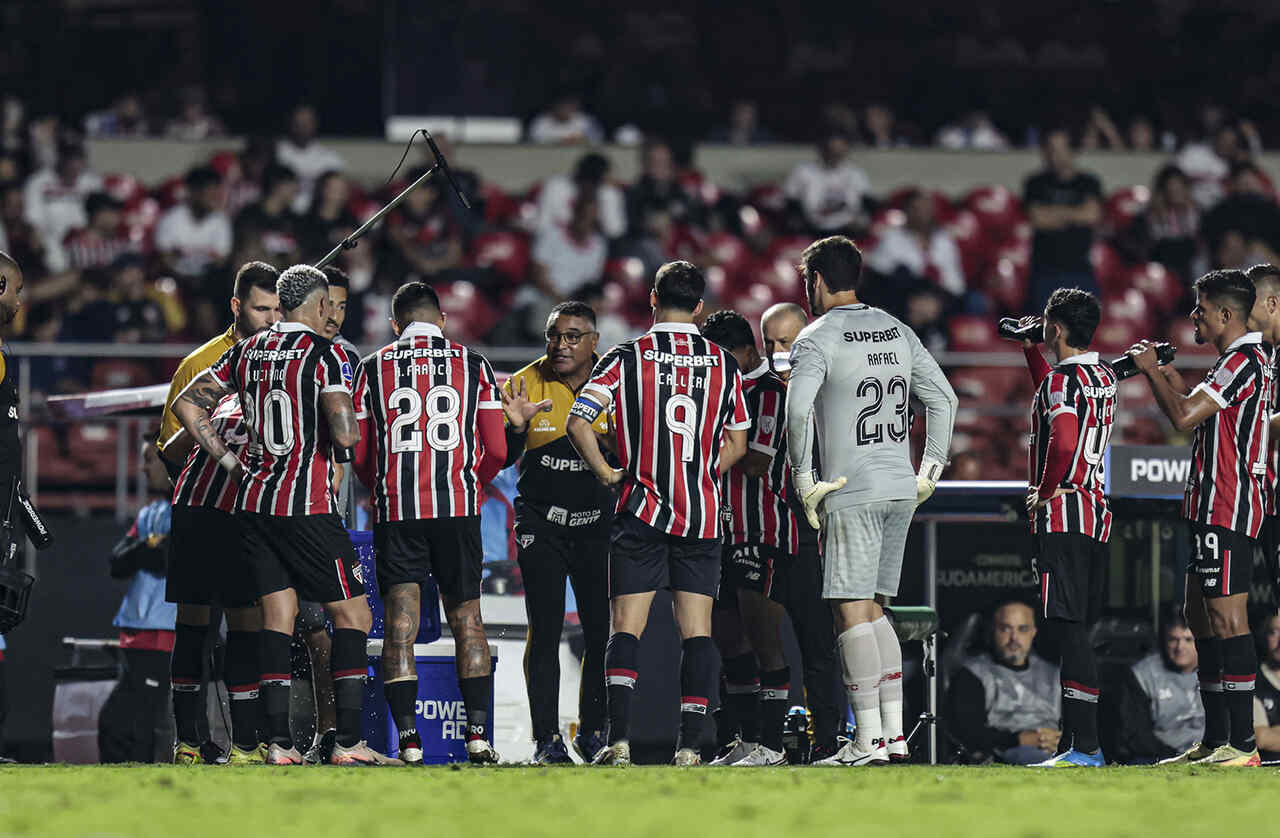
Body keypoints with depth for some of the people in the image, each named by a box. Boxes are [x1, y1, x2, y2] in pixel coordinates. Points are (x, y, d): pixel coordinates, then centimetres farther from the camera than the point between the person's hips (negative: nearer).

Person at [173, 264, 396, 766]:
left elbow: (187, 405, 12)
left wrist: (228, 461, 15)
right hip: (307, 507, -6)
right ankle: (348, 741, -6)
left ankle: (278, 742, 2)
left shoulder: (247, 352, 10)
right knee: (353, 615, 2)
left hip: (253, 500, 6)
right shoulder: (325, 355, -9)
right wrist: (351, 437, 5)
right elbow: (344, 432, -19)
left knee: (277, 617, 9)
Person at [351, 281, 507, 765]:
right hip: (458, 507, 0)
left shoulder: (373, 369, 7)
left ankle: (407, 738, -8)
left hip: (396, 508, 0)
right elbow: (496, 451, 5)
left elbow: (358, 454, 7)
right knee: (467, 621, 9)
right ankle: (478, 734, 4)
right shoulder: (473, 366, 7)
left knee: (400, 626, -1)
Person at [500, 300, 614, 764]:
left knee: (602, 631, 0)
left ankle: (593, 731, 14)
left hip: (599, 521, 1)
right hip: (541, 522, -1)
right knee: (545, 631, -6)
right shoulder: (526, 383, -4)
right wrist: (516, 427, -24)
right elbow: (499, 459, -4)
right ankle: (546, 738, -2)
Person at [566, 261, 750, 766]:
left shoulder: (627, 358, -3)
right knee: (697, 631, 5)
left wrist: (607, 473, 1)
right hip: (703, 515, 2)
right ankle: (690, 745, 0)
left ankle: (619, 738, -13)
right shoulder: (723, 364, 4)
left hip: (642, 511, -2)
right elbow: (737, 444, 11)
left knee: (626, 628, 0)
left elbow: (578, 423, -12)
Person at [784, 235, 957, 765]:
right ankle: (894, 731, 9)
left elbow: (798, 409, -21)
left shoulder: (817, 339, -7)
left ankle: (869, 738, -9)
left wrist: (804, 482, -11)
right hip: (901, 491, 7)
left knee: (852, 612, -5)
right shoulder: (897, 332, 14)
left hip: (852, 493, -7)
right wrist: (929, 473, 19)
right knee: (872, 609, 14)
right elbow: (943, 398, 16)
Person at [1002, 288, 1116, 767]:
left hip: (1062, 514, -9)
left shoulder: (1062, 380, -13)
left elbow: (1063, 441, -30)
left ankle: (1085, 747, -15)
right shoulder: (1105, 378, 14)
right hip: (1098, 516, 9)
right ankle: (1074, 741, 14)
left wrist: (1044, 491, -16)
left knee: (1069, 631, -10)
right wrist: (1029, 350, 33)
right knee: (1078, 633, 12)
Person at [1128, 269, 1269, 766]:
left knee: (1227, 617, -13)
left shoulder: (1242, 361, -14)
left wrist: (1150, 370, -6)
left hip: (1226, 508, -11)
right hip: (1212, 507, 11)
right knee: (1200, 614, 13)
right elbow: (1198, 416, 27)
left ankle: (1243, 743, -16)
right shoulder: (1245, 359, 19)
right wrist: (1168, 377, 18)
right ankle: (1215, 740, 17)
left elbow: (1184, 417, -19)